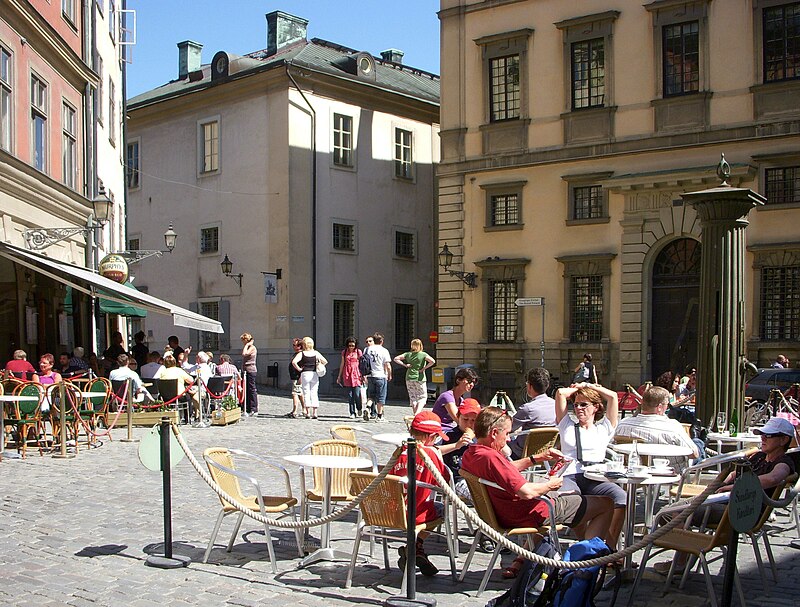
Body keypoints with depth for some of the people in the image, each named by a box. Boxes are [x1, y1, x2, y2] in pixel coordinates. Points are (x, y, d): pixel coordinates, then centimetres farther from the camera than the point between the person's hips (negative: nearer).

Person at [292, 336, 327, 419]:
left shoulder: (301, 354, -3)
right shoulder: (316, 353, 5)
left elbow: (294, 362, -17)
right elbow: (325, 361, 1)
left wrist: (299, 369, -6)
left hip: (305, 374, -2)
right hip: (314, 374, 2)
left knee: (306, 393, 4)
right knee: (314, 393, 6)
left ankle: (308, 413, 0)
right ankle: (314, 413, 3)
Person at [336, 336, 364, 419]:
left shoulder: (358, 352, 3)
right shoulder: (344, 352, 9)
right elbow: (342, 364, 16)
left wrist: (363, 375, -1)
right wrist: (339, 376, 16)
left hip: (356, 374, -2)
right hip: (347, 375, 2)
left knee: (357, 394, -8)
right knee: (350, 395, 1)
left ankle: (359, 408, 19)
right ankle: (352, 413, 6)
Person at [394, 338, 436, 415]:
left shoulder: (408, 354, 5)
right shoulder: (423, 355, -4)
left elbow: (396, 359, 3)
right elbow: (432, 361, -18)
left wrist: (405, 365, 2)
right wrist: (424, 368, -8)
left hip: (409, 379, 3)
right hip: (420, 379, -3)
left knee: (412, 398, 12)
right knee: (422, 397, 3)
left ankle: (415, 414, 12)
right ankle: (417, 413, -17)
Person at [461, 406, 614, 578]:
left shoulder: (469, 456, 1)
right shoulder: (491, 457, -30)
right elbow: (527, 492, -33)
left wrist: (538, 458, 9)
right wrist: (551, 484, -14)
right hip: (529, 514, -10)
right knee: (606, 504, 1)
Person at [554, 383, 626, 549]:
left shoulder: (604, 428, 26)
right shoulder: (567, 426, 28)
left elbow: (612, 396, 17)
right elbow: (560, 393, 19)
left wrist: (588, 385, 26)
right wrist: (578, 388, 34)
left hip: (595, 478, 1)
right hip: (569, 477, -1)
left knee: (622, 497, -31)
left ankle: (610, 546, -25)